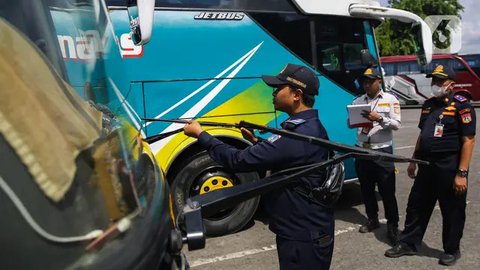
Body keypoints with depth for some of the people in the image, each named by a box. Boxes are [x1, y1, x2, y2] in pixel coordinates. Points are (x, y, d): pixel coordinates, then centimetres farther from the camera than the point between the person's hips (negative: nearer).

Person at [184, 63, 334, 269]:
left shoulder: (297, 136, -28)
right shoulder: (312, 127, 6)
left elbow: (239, 160, -27)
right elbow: (277, 158, 18)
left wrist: (200, 134, -16)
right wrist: (255, 141, 5)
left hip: (303, 238, -10)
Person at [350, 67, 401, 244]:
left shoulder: (390, 100, 0)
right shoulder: (357, 101, 10)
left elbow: (396, 124, -6)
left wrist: (379, 118, -21)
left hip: (382, 152, -4)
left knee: (387, 191, -2)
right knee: (366, 189, 13)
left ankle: (392, 226, 8)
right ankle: (372, 220, 29)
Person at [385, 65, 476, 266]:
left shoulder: (461, 105, -11)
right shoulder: (428, 104, 12)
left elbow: (468, 140, -15)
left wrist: (462, 173, -20)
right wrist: (414, 161, 18)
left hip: (450, 169, -7)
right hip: (426, 166, 7)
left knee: (452, 212, 8)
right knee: (416, 205, 13)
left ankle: (451, 250, 26)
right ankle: (408, 244, 26)